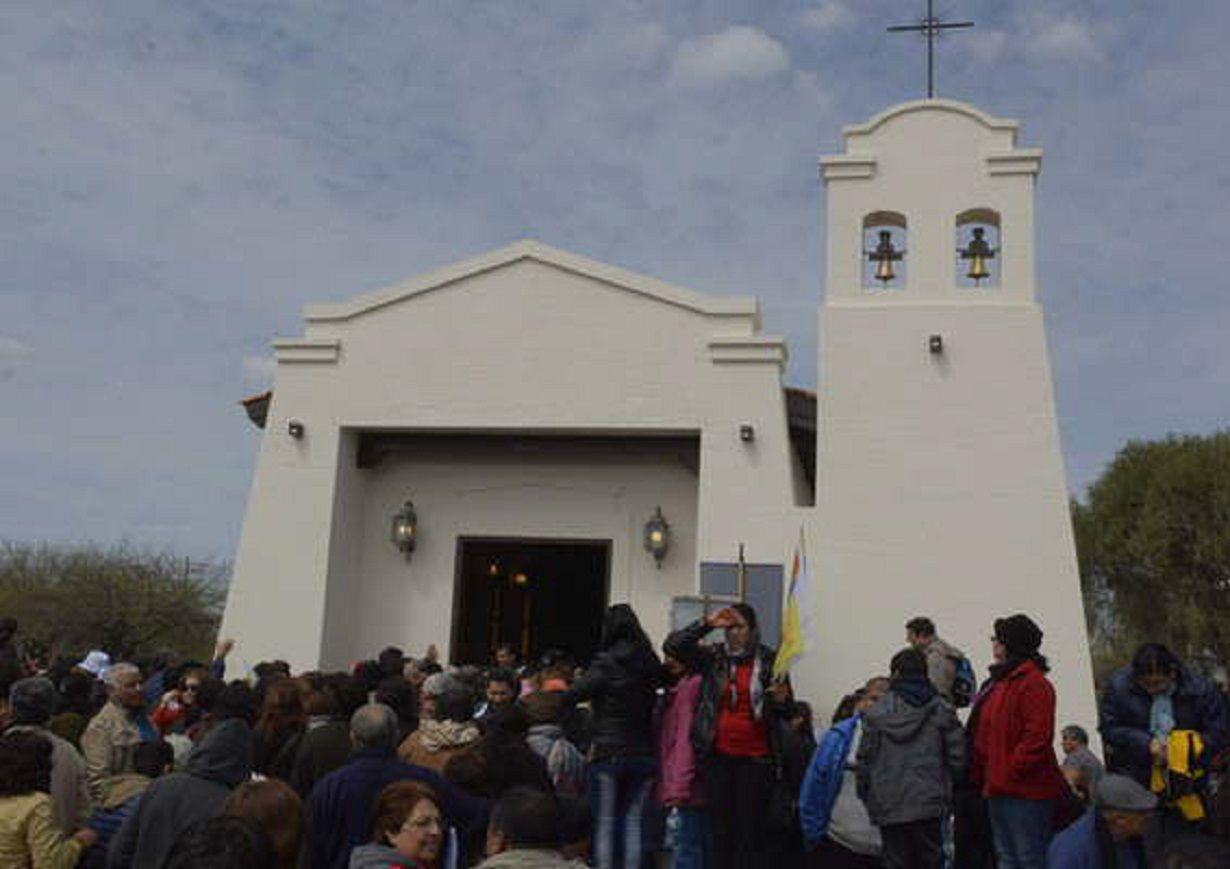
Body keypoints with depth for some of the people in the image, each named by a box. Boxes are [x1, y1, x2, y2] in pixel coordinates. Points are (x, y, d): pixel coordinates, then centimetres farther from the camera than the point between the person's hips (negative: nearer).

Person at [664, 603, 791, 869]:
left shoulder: (770, 660, 0)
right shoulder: (714, 656, 3)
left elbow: (787, 712, 7)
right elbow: (673, 646, -6)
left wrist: (782, 700, -16)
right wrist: (707, 624, -13)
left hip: (755, 758, -2)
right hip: (717, 756, 2)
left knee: (750, 828, -2)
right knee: (721, 827, 10)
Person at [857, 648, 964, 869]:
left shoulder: (877, 712, -3)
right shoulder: (941, 709, 0)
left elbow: (865, 758, -2)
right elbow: (957, 757, -1)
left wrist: (865, 794, 10)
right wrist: (946, 790, 12)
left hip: (889, 807, -1)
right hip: (929, 804, 1)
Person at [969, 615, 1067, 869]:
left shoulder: (1034, 683, -14)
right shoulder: (999, 682, 17)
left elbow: (1037, 737, -23)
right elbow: (985, 737, 22)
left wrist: (1009, 773, -20)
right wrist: (985, 777, 15)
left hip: (1025, 790, -10)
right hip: (999, 789, 10)